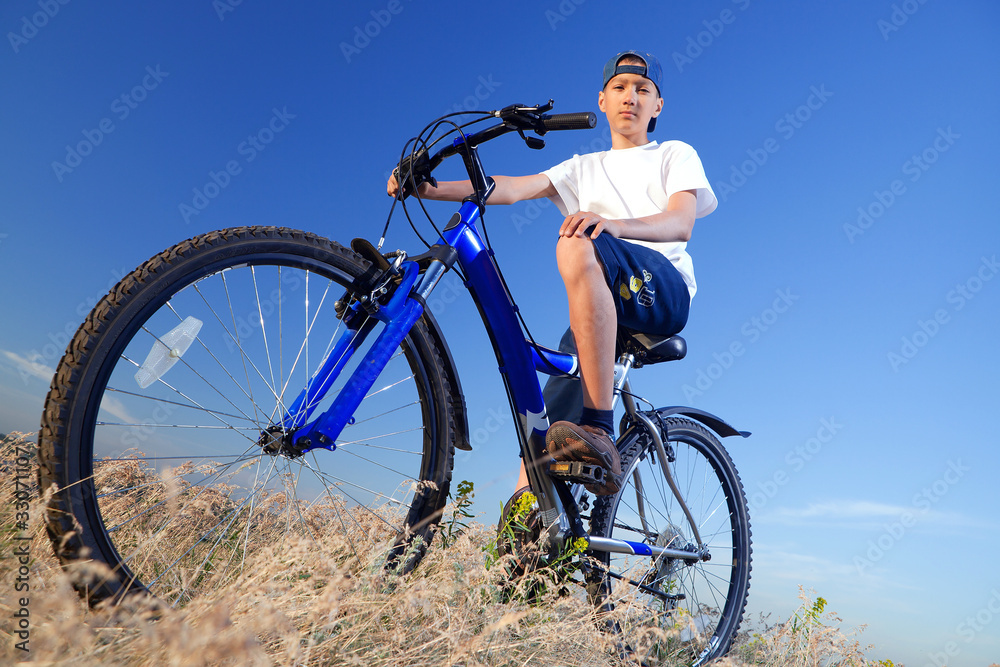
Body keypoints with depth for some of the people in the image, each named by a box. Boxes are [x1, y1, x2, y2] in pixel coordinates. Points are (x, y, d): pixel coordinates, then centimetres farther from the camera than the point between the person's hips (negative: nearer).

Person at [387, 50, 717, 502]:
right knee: (546, 423, -13)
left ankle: (600, 432, -38)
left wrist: (610, 222, -25)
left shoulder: (675, 155, 18)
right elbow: (513, 188, 11)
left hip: (664, 288, -4)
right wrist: (431, 189, -4)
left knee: (576, 246, -35)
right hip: (605, 309, 4)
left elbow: (681, 224, -4)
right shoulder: (586, 168, 28)